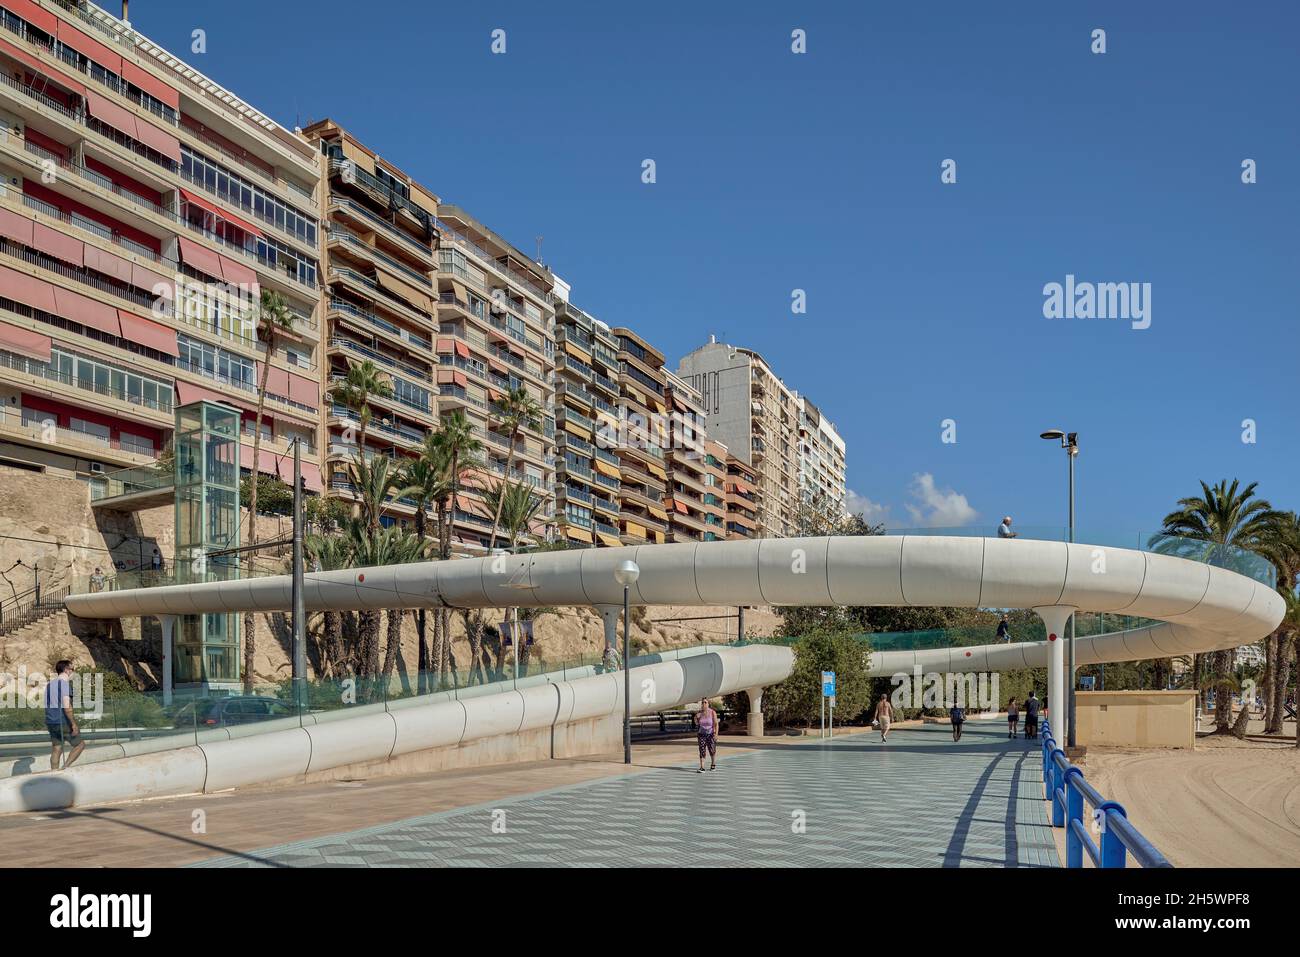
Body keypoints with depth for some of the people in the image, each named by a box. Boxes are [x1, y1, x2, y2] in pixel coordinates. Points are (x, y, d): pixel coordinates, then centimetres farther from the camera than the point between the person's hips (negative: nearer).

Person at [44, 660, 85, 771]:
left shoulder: (49, 685, 13)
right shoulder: (65, 684, -13)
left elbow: (48, 706, 18)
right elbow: (66, 706, -22)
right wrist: (74, 724, -20)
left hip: (51, 723, 8)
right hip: (64, 723, -8)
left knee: (56, 750, 11)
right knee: (80, 744, 5)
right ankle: (65, 768, -5)